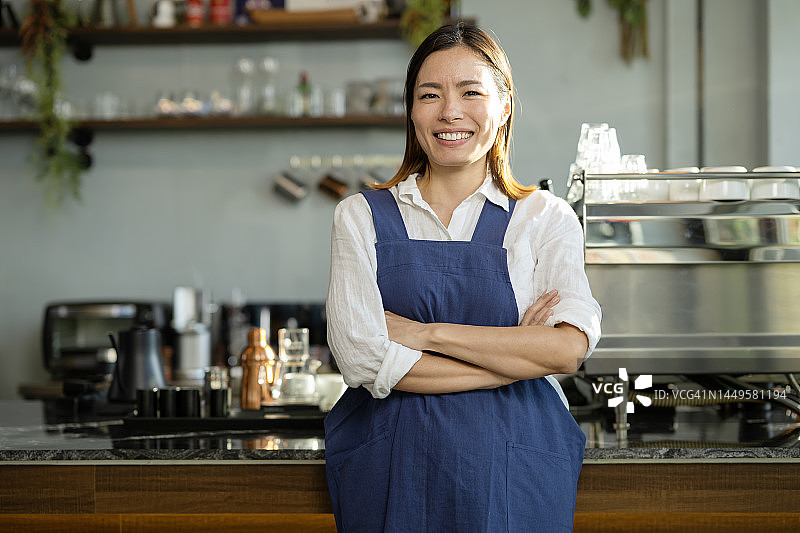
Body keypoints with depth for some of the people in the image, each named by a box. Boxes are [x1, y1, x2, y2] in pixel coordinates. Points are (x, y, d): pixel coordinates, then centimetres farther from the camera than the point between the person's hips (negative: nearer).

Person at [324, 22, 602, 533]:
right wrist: (518, 357, -10)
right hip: (391, 467, 0)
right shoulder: (361, 216, 3)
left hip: (513, 476, 0)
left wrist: (427, 333, -13)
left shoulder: (546, 217, 2)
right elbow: (361, 357, -10)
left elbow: (569, 349, -13)